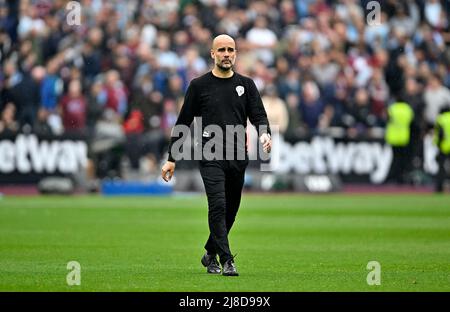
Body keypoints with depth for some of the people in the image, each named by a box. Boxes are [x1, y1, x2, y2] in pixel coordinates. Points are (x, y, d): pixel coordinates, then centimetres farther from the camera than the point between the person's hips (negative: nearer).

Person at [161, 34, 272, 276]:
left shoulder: (246, 85, 11)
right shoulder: (199, 85, 4)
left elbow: (259, 115, 4)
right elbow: (183, 123, 7)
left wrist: (265, 135, -20)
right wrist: (172, 159, 4)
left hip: (238, 156, 3)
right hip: (211, 156, -3)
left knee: (230, 210, 10)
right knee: (218, 205, -18)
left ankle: (210, 254, 31)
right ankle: (226, 261, -18)